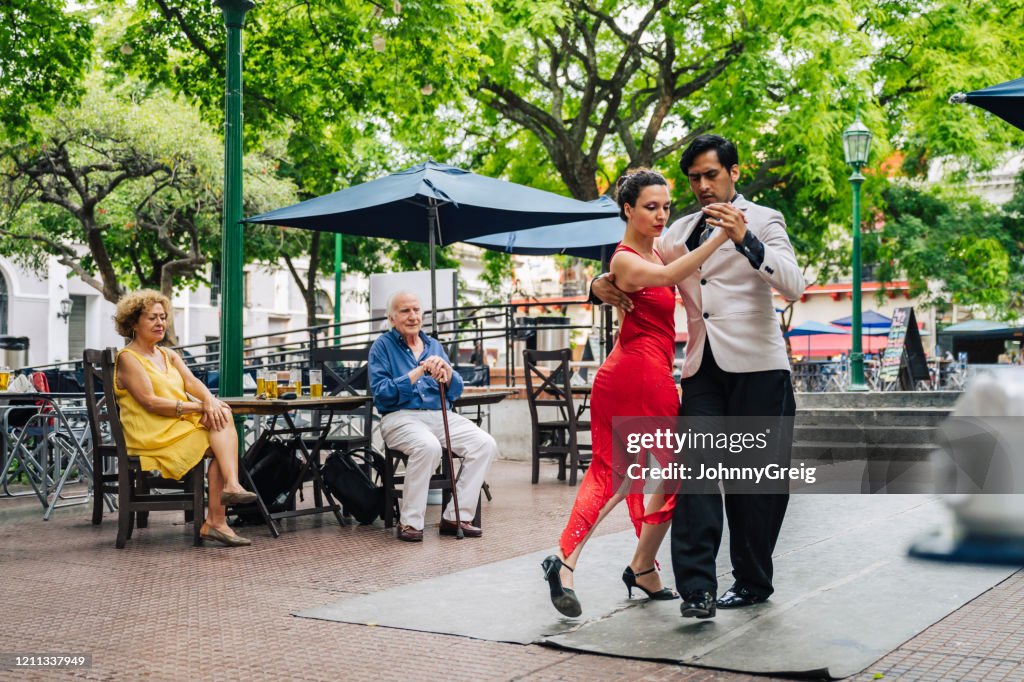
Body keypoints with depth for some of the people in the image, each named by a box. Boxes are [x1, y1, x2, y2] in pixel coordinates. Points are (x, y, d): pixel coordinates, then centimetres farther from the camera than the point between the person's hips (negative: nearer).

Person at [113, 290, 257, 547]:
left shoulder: (170, 356, 20)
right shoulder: (128, 358, -3)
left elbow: (192, 382, 3)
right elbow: (150, 402, -14)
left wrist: (210, 401, -20)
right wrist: (200, 407, -18)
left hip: (182, 426, 7)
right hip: (153, 436, -6)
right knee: (223, 445, -23)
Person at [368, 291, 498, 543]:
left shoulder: (434, 345, 18)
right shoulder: (382, 346, 4)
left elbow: (455, 392, 14)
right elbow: (381, 393, -9)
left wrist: (447, 372, -9)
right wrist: (419, 372, -15)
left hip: (441, 415, 5)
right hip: (400, 416, -5)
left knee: (486, 444, -18)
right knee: (428, 446, -37)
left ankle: (456, 517, -11)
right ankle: (409, 523, -23)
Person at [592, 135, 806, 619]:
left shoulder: (763, 220, 3)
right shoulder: (680, 232, 17)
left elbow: (793, 285, -13)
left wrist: (745, 239, -26)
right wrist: (603, 285, 0)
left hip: (756, 366, -3)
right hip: (702, 367, 3)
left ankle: (752, 581, 19)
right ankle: (697, 588, -14)